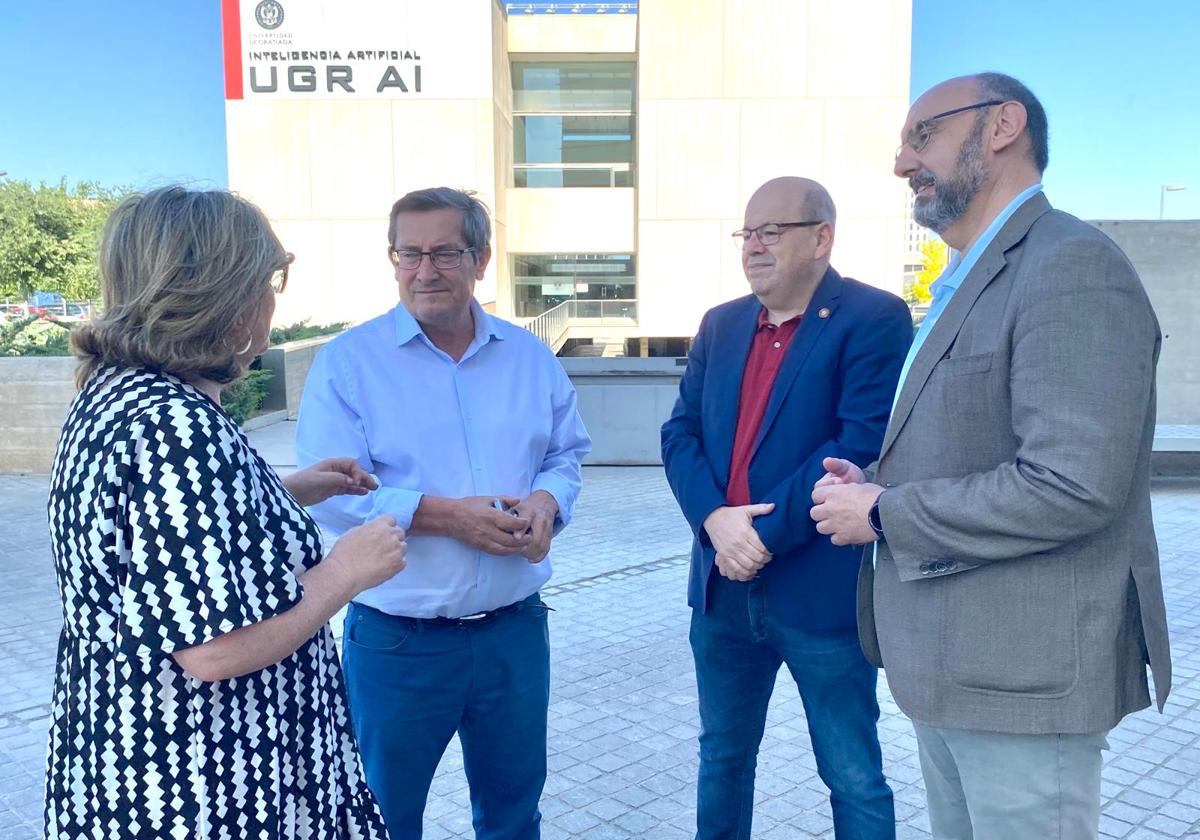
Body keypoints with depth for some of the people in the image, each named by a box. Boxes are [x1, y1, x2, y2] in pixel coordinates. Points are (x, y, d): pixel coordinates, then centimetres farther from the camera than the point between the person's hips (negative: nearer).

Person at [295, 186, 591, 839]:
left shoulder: (530, 357, 5)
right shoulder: (348, 362, -6)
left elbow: (566, 454, 11)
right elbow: (327, 491, -13)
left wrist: (547, 501, -11)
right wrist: (442, 515, -22)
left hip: (514, 630, 3)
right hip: (396, 638, -3)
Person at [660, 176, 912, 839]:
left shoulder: (874, 320, -9)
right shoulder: (720, 325, 11)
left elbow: (863, 445, -18)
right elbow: (680, 433, 5)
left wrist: (765, 536, -18)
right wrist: (716, 518, -13)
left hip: (823, 591, -6)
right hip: (724, 586, 6)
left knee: (855, 779, 9)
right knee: (722, 757, 21)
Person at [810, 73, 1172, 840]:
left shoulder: (1072, 267, -17)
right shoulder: (966, 285, 14)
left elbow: (1072, 483, -27)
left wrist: (885, 514, -17)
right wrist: (878, 487, 2)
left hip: (1023, 674, -9)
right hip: (950, 665, 9)